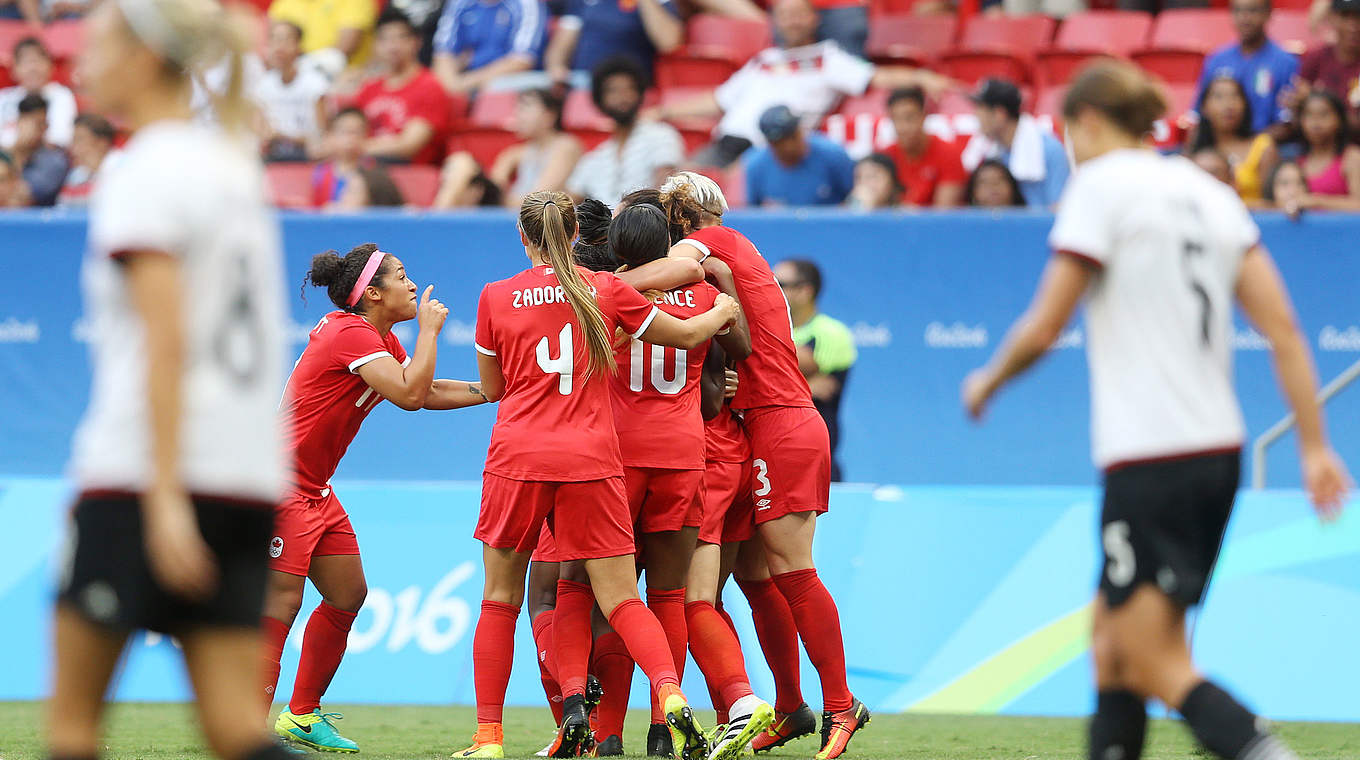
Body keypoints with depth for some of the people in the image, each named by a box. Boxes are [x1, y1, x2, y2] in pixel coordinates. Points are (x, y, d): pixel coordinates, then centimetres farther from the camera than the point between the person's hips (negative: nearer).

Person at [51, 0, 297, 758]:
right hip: (249, 475, 7)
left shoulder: (143, 177, -9)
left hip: (148, 469, -7)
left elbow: (166, 342, -18)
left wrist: (165, 498, -22)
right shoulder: (233, 165, 16)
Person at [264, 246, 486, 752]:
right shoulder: (351, 335, -18)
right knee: (282, 597, -16)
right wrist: (429, 329, -15)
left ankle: (302, 717, 20)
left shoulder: (380, 340, 13)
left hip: (314, 491, 11)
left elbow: (428, 392, 23)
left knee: (348, 596, 11)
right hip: (282, 483, -10)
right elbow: (410, 395, -26)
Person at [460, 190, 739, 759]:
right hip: (591, 461, 0)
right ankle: (671, 696, -22)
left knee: (501, 600, 11)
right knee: (620, 600, 2)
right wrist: (724, 310, 36)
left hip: (518, 456, 0)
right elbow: (686, 334, 16)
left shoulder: (496, 297, 4)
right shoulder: (606, 290, 5)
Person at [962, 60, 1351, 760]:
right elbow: (1283, 330, 7)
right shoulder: (1209, 193, 14)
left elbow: (1041, 330, -7)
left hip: (1149, 458, -8)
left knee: (1160, 669, -7)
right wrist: (1315, 447, 7)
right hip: (1220, 446, 8)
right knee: (1112, 645, 17)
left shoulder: (1101, 184, -6)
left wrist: (987, 382, 12)